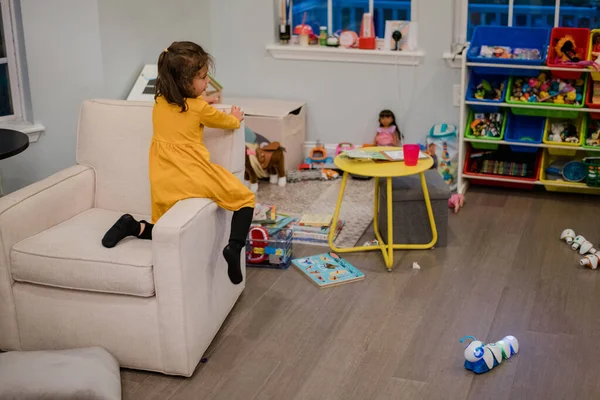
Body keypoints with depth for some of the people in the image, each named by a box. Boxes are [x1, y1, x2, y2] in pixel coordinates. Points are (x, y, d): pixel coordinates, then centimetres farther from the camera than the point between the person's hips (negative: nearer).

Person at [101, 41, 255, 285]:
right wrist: (236, 117, 34)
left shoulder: (158, 103, 8)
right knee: (245, 198, 10)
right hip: (195, 177, -5)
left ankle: (134, 227, -7)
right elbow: (227, 122, 13)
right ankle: (234, 247, -12)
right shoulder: (200, 107, -6)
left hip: (164, 184, 5)